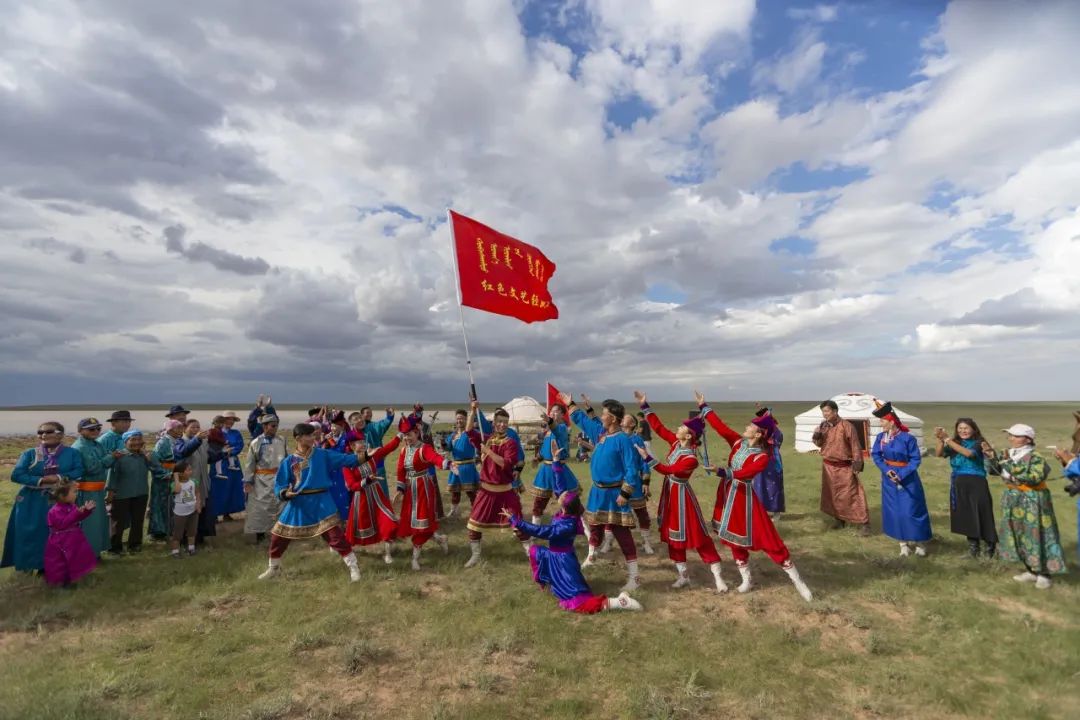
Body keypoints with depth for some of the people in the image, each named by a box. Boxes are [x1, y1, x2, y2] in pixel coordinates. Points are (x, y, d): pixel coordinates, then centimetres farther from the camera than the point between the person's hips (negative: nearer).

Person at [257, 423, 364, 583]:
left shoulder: (322, 454, -1)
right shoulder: (289, 461, -1)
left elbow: (344, 459, -3)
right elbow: (279, 485, 0)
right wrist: (285, 493, -22)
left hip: (321, 502, -2)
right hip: (298, 503, 2)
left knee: (335, 534, -10)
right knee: (279, 535, 12)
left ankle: (353, 566, 1)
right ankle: (273, 568, 39)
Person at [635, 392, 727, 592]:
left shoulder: (691, 459, -25)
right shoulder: (676, 442, -4)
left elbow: (667, 470, -28)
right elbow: (658, 427, -2)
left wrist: (647, 457, -30)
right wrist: (644, 405, -4)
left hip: (681, 495, -8)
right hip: (669, 492, 8)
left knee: (696, 534, 0)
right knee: (672, 534, 13)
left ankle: (717, 576, 12)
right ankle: (683, 575, 26)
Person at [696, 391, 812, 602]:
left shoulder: (763, 457, -17)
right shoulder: (738, 442, 0)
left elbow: (743, 473, -29)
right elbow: (720, 426, 1)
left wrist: (721, 472, -31)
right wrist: (703, 406, 2)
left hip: (744, 497, -6)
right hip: (727, 494, 6)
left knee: (768, 538, -1)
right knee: (735, 539, 15)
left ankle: (797, 581, 14)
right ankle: (746, 580, 31)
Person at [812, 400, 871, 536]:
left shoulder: (847, 426, -13)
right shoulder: (824, 426, 2)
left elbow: (855, 447, -10)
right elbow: (819, 444, 11)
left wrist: (857, 465, -13)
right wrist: (817, 435, -10)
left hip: (844, 467, -5)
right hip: (828, 466, 5)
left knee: (852, 495, -5)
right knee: (832, 495, 13)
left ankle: (863, 524, 2)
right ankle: (838, 519, 29)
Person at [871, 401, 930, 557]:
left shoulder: (908, 438, -17)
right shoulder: (881, 437, -4)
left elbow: (916, 459, -12)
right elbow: (875, 455, 4)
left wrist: (902, 474, -19)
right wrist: (886, 470, -11)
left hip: (907, 478, -4)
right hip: (889, 478, 4)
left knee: (912, 511, 0)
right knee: (895, 512, 8)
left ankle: (920, 543, 19)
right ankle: (904, 543, 21)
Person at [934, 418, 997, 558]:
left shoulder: (978, 443, -6)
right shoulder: (954, 443, 4)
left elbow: (968, 453, -26)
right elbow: (940, 454, -10)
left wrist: (947, 439, -28)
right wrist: (940, 440, -27)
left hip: (976, 483, -4)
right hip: (958, 484, 4)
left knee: (981, 513, 0)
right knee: (965, 514, 9)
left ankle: (990, 545, 15)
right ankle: (973, 544, 22)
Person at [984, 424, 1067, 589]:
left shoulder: (1035, 458, -16)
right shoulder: (1006, 454, 2)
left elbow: (1034, 478, -26)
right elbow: (993, 470, 1)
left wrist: (1011, 466, -27)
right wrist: (991, 456, -13)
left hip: (1032, 502, -6)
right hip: (1013, 501, 7)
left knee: (1036, 536, -1)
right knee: (1019, 536, 12)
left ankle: (1043, 574, 11)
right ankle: (1031, 571, 24)